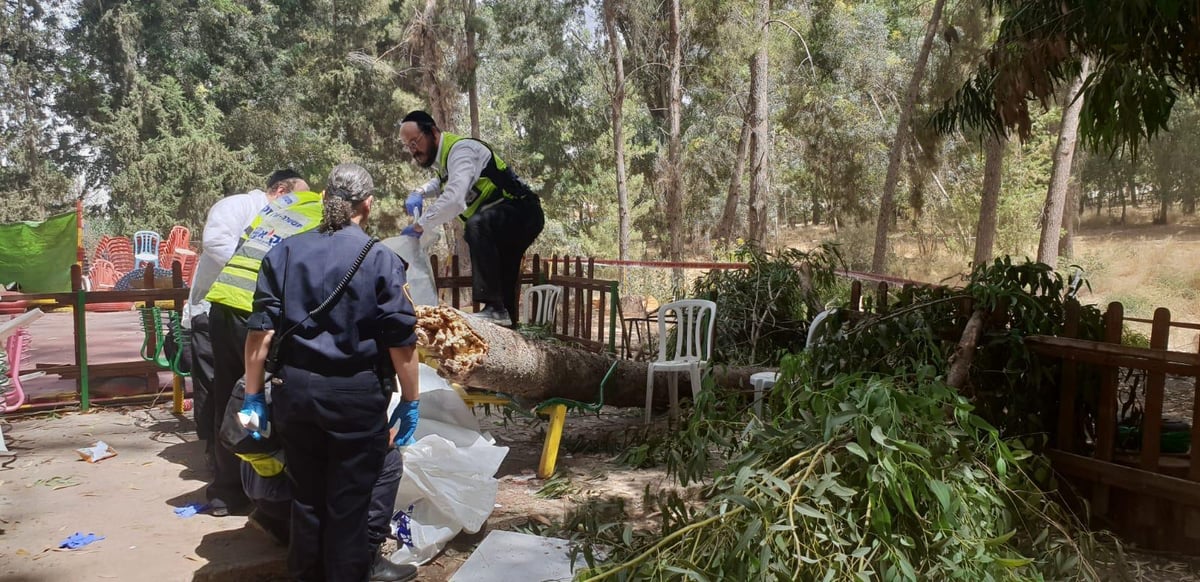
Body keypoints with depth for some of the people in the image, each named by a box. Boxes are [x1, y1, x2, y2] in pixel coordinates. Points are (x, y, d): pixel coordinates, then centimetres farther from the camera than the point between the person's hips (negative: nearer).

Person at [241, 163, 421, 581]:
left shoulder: (284, 252, 3)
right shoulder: (381, 260, -8)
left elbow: (260, 331, 0)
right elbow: (402, 342, -10)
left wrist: (254, 396, 6)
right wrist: (410, 402, 0)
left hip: (294, 389, 4)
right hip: (356, 394, -4)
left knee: (306, 499, 18)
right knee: (349, 506, 8)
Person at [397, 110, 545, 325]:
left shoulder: (460, 149, -18)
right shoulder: (441, 157, 12)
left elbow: (455, 198, -35)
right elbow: (443, 181, 35)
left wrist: (419, 226, -27)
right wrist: (419, 193, 13)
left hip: (521, 211, -11)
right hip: (499, 221, 11)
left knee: (477, 225, -38)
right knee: (503, 283, 14)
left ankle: (494, 308, -39)